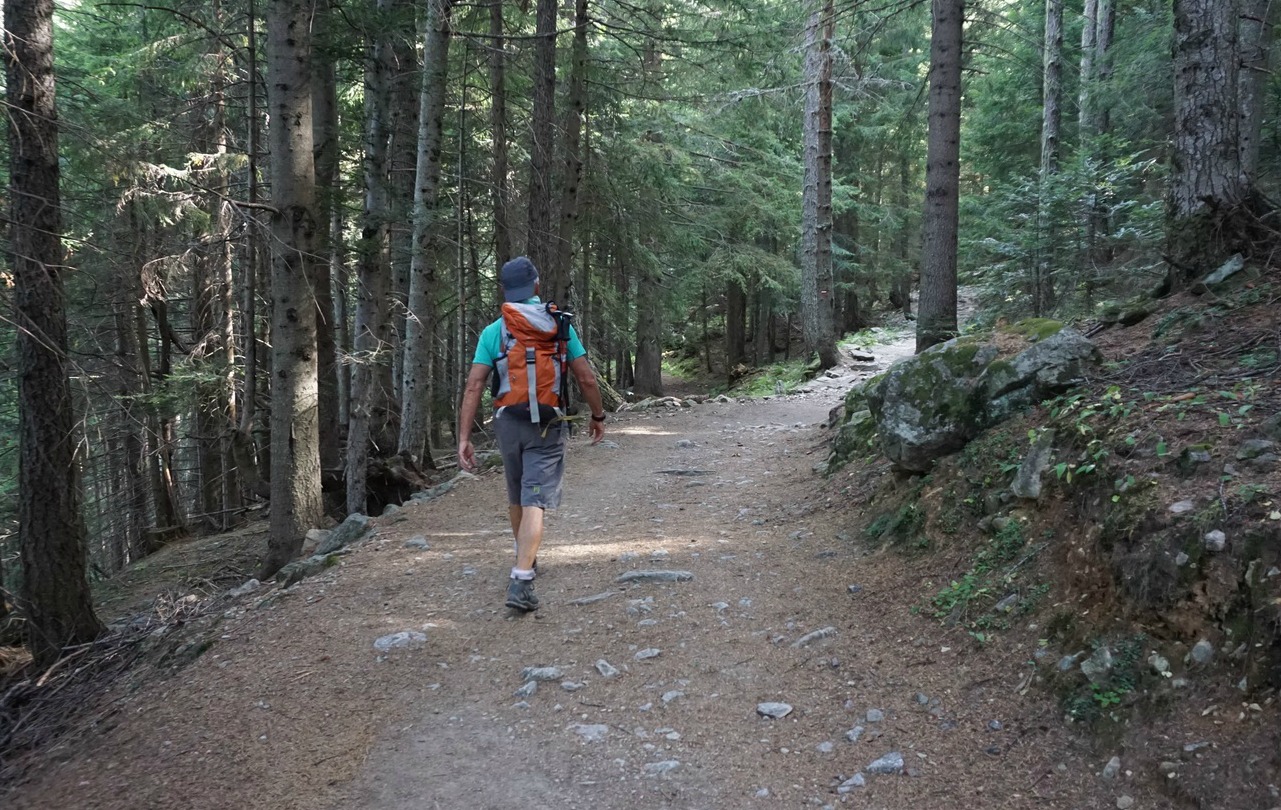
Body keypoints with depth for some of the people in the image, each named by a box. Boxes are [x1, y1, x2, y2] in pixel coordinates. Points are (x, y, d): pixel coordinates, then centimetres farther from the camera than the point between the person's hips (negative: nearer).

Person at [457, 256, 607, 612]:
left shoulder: (492, 332, 0)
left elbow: (473, 387, -7)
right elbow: (586, 378, -2)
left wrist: (464, 438, -6)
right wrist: (598, 415, 14)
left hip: (508, 423, 2)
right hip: (547, 426, -2)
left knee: (517, 498, 22)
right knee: (535, 502, -7)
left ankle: (527, 561, 41)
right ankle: (520, 581, -19)